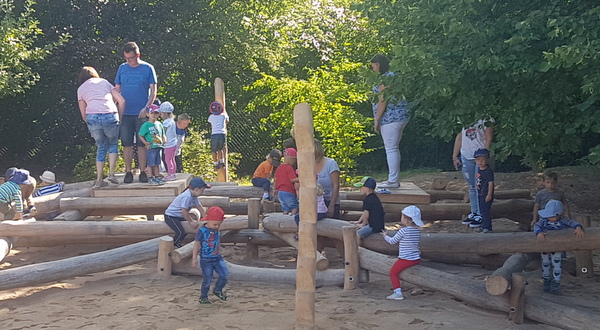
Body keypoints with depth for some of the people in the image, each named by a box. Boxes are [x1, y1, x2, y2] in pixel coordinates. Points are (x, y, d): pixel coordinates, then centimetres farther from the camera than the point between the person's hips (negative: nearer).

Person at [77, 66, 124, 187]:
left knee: (101, 147, 17)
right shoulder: (104, 82, 24)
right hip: (110, 116, 0)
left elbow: (84, 115, 16)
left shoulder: (81, 89, 23)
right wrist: (119, 118, 21)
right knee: (113, 144, 20)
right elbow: (121, 100, 14)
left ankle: (99, 179, 14)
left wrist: (90, 124, 29)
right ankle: (111, 173, 5)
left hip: (92, 118, 1)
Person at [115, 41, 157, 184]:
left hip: (141, 114, -2)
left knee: (142, 144, 1)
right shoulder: (122, 68, 9)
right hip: (125, 113, 2)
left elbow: (153, 91, 1)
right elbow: (117, 90, 13)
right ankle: (128, 172, 10)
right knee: (127, 144, 3)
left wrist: (146, 107, -11)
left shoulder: (148, 68, 1)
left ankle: (142, 172, 9)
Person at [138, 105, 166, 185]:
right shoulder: (146, 125, -8)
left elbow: (162, 134, 22)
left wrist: (164, 139, 3)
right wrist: (145, 143, -17)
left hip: (158, 147, 6)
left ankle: (157, 177, 23)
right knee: (150, 164, 0)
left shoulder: (159, 124, 10)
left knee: (157, 163, 14)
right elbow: (141, 136, -7)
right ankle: (150, 179, 9)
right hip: (151, 148, -6)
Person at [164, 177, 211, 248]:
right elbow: (184, 211, -29)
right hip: (170, 216, -11)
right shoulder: (187, 197, -28)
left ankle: (178, 244, 25)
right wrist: (191, 221, -18)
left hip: (179, 216, 11)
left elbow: (199, 207, 11)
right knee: (181, 232, -23)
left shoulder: (193, 196, 4)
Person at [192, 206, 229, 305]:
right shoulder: (202, 231, -15)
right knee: (207, 280, 1)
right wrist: (194, 258, -13)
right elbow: (196, 244, -12)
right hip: (206, 260, -6)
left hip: (217, 258, 6)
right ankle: (203, 297, 20)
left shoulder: (217, 231, 3)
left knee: (224, 274, -5)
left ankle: (217, 290, 19)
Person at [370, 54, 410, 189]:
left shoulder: (385, 78, -14)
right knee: (393, 148, 15)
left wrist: (376, 119, -14)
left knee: (391, 149, -6)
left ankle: (393, 180, -3)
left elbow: (383, 101, -19)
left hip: (390, 117, -11)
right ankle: (395, 178, 21)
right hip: (401, 116, 11)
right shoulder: (393, 75, 18)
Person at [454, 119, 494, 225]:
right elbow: (459, 137, 15)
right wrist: (454, 157, 11)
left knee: (479, 187, -5)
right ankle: (474, 213, 20)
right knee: (471, 187, 11)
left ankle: (480, 215, 3)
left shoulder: (486, 120, -5)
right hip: (466, 157, 5)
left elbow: (489, 139, -9)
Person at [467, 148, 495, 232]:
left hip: (486, 195, -9)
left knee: (485, 211, -6)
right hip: (480, 194, 9)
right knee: (482, 211, 16)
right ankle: (483, 226, 26)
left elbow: (490, 183, -20)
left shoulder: (488, 171, -19)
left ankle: (487, 228, 2)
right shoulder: (479, 169, 7)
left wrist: (489, 195, -21)